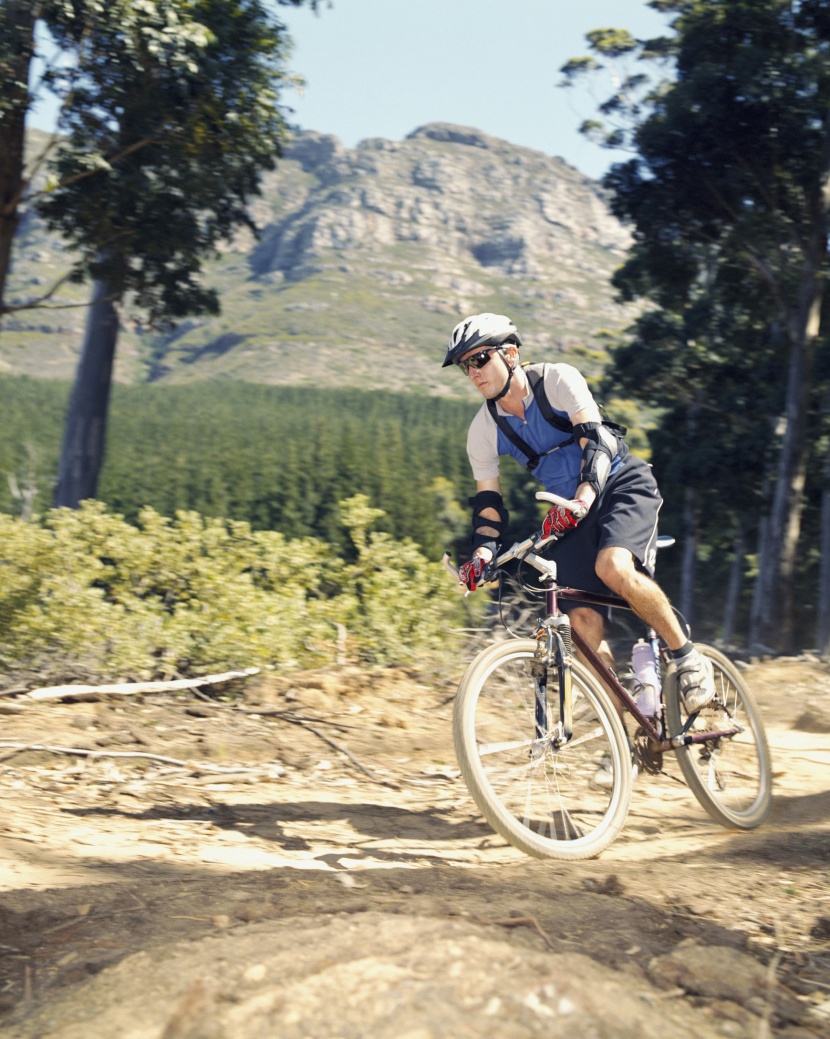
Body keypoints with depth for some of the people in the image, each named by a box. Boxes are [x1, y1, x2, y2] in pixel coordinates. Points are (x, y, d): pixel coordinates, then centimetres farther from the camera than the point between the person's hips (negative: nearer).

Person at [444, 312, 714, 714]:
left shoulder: (557, 380, -17)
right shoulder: (483, 430, -5)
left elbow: (596, 442, -28)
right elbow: (489, 499, -1)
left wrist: (582, 498, -45)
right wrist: (482, 554, -19)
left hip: (621, 485, -5)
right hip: (570, 512, 5)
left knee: (612, 567, -33)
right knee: (582, 618, -11)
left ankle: (689, 658, -13)